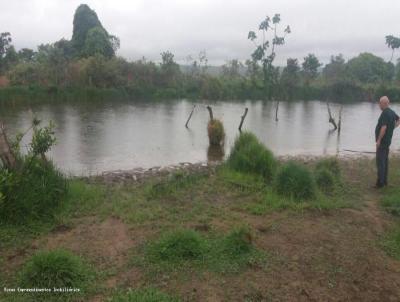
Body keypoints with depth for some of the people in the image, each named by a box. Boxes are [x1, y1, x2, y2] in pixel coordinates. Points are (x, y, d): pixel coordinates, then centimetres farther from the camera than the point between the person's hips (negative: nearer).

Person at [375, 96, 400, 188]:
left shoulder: (385, 113, -20)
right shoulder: (392, 112, 9)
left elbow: (384, 127, -27)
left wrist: (378, 140, -22)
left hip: (382, 141, -10)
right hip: (388, 141, 10)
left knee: (380, 161, -5)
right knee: (385, 160, 15)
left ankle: (380, 182, -1)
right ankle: (384, 180, 22)